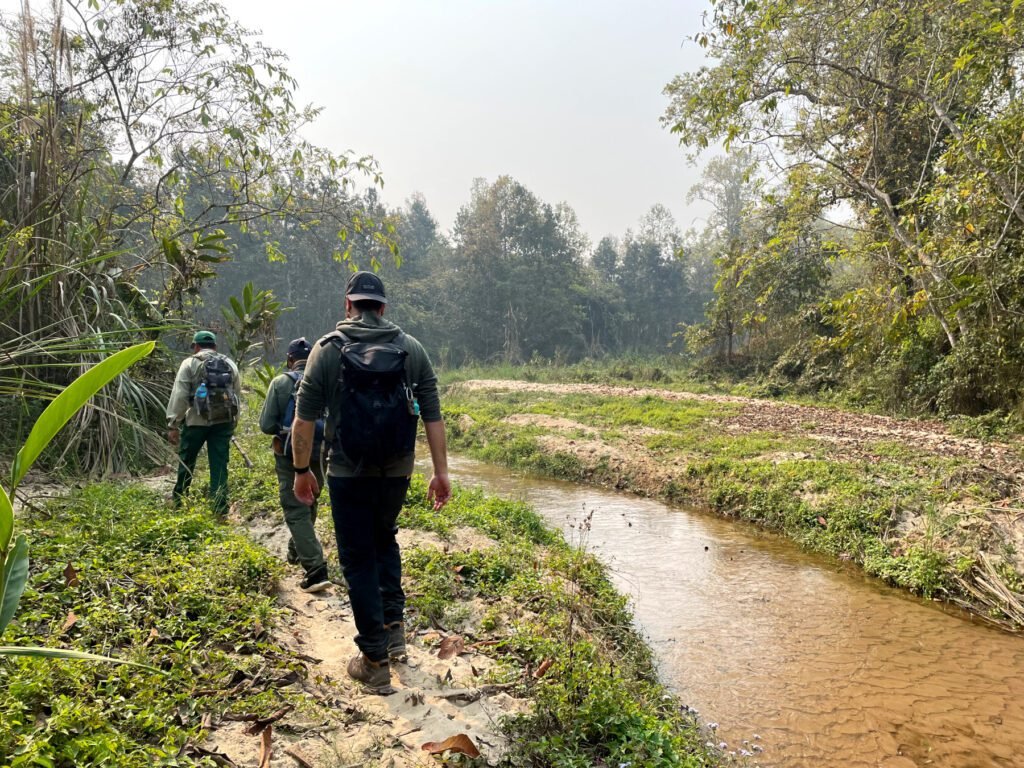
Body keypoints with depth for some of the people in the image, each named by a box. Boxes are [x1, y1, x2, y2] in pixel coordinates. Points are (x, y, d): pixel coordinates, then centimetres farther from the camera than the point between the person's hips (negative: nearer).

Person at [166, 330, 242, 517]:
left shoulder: (190, 363, 1)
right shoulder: (230, 364, 14)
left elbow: (179, 396, -6)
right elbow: (237, 397, 14)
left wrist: (173, 425, -5)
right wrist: (233, 423, 20)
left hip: (196, 421, -3)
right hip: (224, 421, 3)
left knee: (186, 461, 13)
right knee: (219, 465, 5)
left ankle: (178, 503, 25)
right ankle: (220, 509, 3)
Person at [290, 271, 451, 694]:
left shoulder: (328, 349, -4)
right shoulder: (411, 348, 2)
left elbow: (304, 420, -5)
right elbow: (432, 416, 0)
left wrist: (302, 470, 7)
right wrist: (441, 472, 5)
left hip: (349, 475, -2)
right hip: (397, 472, 3)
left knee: (359, 561, 9)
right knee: (384, 539, 28)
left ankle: (375, 661, 13)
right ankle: (394, 625, 21)